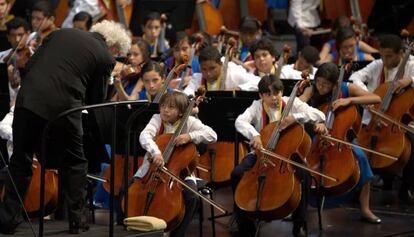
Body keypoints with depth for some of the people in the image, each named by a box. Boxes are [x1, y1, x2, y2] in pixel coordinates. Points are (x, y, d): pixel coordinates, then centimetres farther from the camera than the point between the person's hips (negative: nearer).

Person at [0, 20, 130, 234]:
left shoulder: (62, 33, 16)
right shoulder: (105, 58, 4)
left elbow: (30, 64, 14)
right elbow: (95, 98, 8)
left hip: (28, 100, 3)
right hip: (62, 109, -3)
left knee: (20, 160, 15)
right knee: (74, 164, 17)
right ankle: (76, 220, 17)